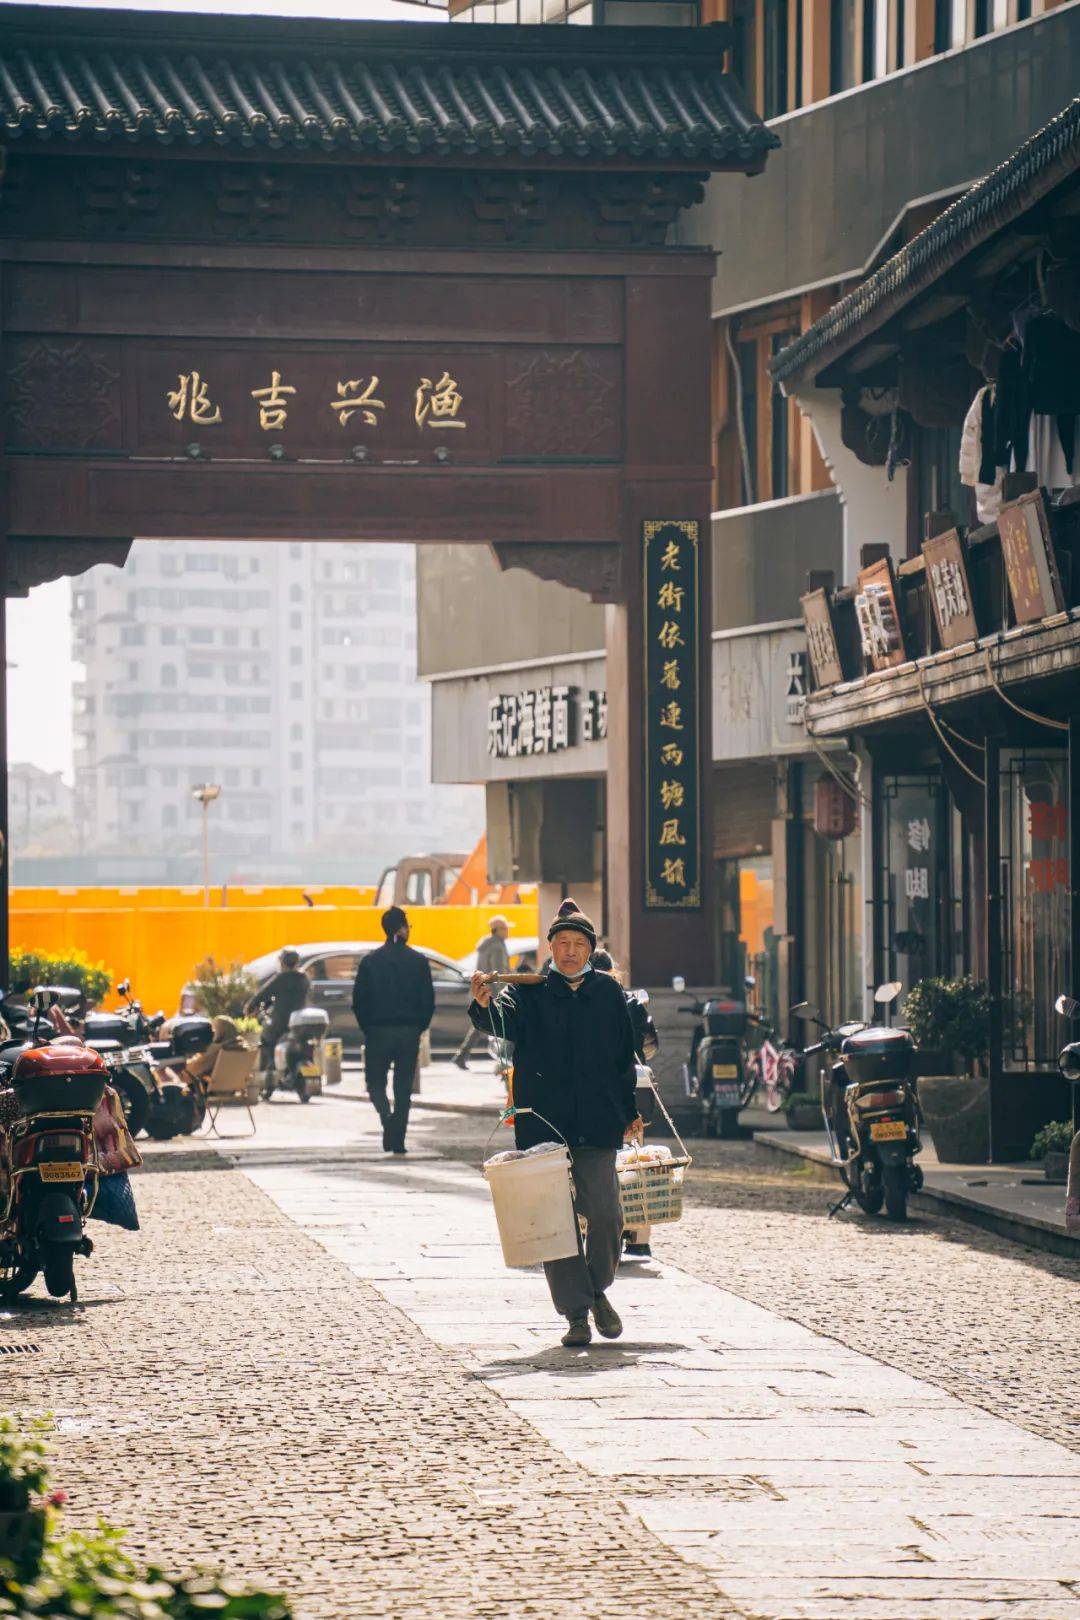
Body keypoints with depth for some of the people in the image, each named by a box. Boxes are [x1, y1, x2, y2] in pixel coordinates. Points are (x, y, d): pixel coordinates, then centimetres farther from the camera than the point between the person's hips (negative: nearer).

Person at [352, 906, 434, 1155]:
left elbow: (359, 1001, -2)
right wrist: (419, 1027, 12)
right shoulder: (418, 961, -2)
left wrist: (367, 1029, 9)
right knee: (404, 1087, 9)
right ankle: (398, 1140, 6)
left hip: (378, 1032, -1)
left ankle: (387, 1116, -18)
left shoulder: (369, 961, -4)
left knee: (375, 1081, 11)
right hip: (410, 1032, 1)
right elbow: (428, 1000, -1)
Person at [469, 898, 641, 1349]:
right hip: (543, 1125, -1)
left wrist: (631, 1112, 14)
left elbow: (625, 1058, 17)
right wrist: (485, 1005, -39)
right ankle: (576, 1314, 6)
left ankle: (598, 1290, 17)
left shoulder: (608, 993, 11)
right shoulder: (530, 991, 4)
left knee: (604, 1214, -8)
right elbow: (506, 1021, -16)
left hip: (596, 1125, 1)